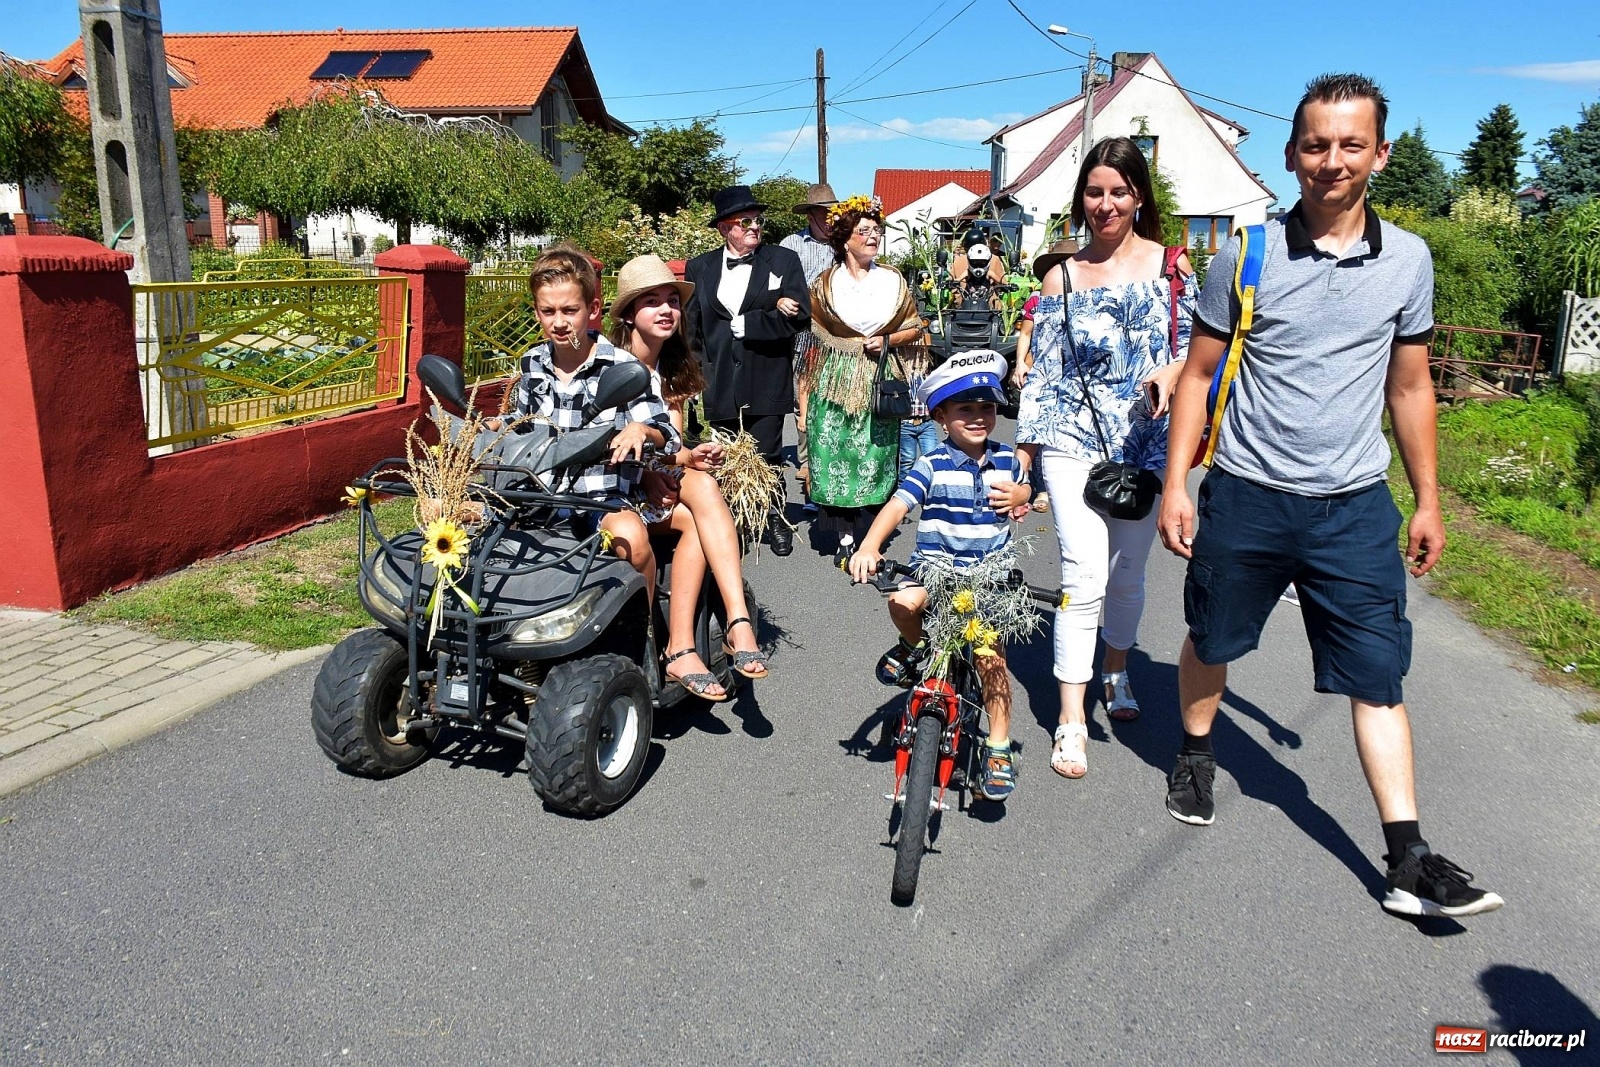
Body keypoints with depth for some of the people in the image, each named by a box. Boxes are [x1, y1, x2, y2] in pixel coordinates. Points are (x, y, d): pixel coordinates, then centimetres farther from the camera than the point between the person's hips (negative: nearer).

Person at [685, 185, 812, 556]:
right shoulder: (699, 268, 9)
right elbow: (691, 328, 9)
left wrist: (742, 324, -9)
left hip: (766, 383, -2)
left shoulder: (784, 261, 3)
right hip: (719, 384, 2)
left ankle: (775, 518, 24)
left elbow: (799, 315, -9)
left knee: (766, 456, 4)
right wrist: (699, 373, -1)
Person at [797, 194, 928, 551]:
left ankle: (850, 532, 13)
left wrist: (887, 340, -8)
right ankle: (844, 534, 1)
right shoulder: (827, 283, 4)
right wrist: (805, 398, 2)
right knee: (835, 455, -7)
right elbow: (810, 334, 6)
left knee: (873, 456, 0)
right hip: (836, 383, -1)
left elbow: (915, 328, 12)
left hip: (879, 383, 2)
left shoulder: (893, 280, 8)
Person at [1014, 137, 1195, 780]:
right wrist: (1024, 458, -1)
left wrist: (1172, 371, -20)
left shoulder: (1170, 264, 3)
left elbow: (1195, 343, 4)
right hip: (1075, 443, -2)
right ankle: (1072, 720, -4)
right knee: (1085, 576, -12)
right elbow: (1042, 375, 2)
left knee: (1128, 574, 13)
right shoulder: (1062, 278, 2)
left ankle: (1116, 672, 40)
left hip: (1147, 445, 2)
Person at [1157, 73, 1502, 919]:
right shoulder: (1246, 256, -4)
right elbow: (1198, 373, 1)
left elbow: (1409, 387, 11)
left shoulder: (1407, 259, 3)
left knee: (1378, 677, 1)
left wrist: (1428, 500, 11)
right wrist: (1176, 484, -5)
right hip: (1245, 497, -1)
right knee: (1211, 640, 15)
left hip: (1356, 507, 1)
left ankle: (1407, 860, 8)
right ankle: (1196, 756, 42)